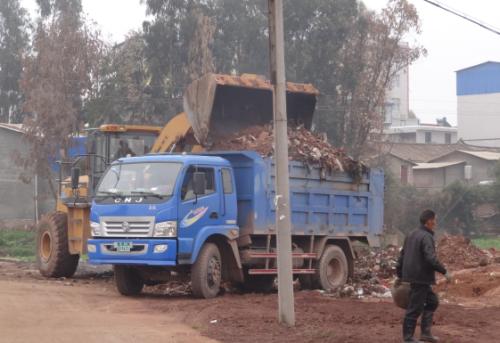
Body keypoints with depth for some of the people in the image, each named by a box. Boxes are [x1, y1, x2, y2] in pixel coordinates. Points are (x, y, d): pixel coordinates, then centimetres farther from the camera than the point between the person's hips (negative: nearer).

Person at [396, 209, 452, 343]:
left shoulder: (411, 235, 14)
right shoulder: (426, 237, -15)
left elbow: (402, 256, 18)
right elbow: (431, 258, -26)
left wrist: (399, 275, 23)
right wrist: (444, 272, -19)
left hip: (411, 276, 10)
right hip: (420, 278, -10)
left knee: (432, 302, 19)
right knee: (415, 308, -3)